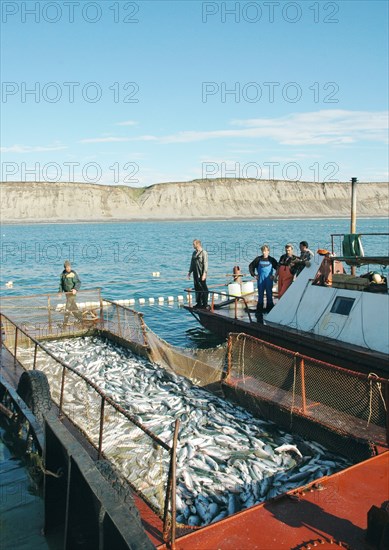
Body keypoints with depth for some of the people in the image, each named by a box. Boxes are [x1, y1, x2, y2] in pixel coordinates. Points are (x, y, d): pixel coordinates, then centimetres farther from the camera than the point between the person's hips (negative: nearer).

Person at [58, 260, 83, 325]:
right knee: (73, 307, 16)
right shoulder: (63, 273, 6)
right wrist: (60, 291, 4)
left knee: (68, 307, -8)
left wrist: (75, 289, -36)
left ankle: (65, 322, -3)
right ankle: (80, 317, 31)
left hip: (72, 292, -7)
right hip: (67, 292, 7)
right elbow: (61, 283, 14)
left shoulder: (73, 273, -15)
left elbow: (78, 282, -20)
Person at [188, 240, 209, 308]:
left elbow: (205, 264, -14)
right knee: (197, 288, 11)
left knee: (203, 289, -3)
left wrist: (204, 274, -20)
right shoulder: (194, 253, 14)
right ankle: (199, 303, 19)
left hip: (201, 274, -7)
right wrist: (189, 272, 17)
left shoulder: (204, 253, -9)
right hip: (195, 274, 8)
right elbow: (192, 263, 20)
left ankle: (205, 304, 3)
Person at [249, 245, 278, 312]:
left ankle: (269, 307, 13)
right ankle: (259, 308, 15)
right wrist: (254, 275, 5)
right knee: (260, 294, 7)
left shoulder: (272, 260, 0)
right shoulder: (258, 259, 1)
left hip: (269, 279, -1)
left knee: (269, 294, 4)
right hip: (260, 279, 1)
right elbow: (251, 266, 10)